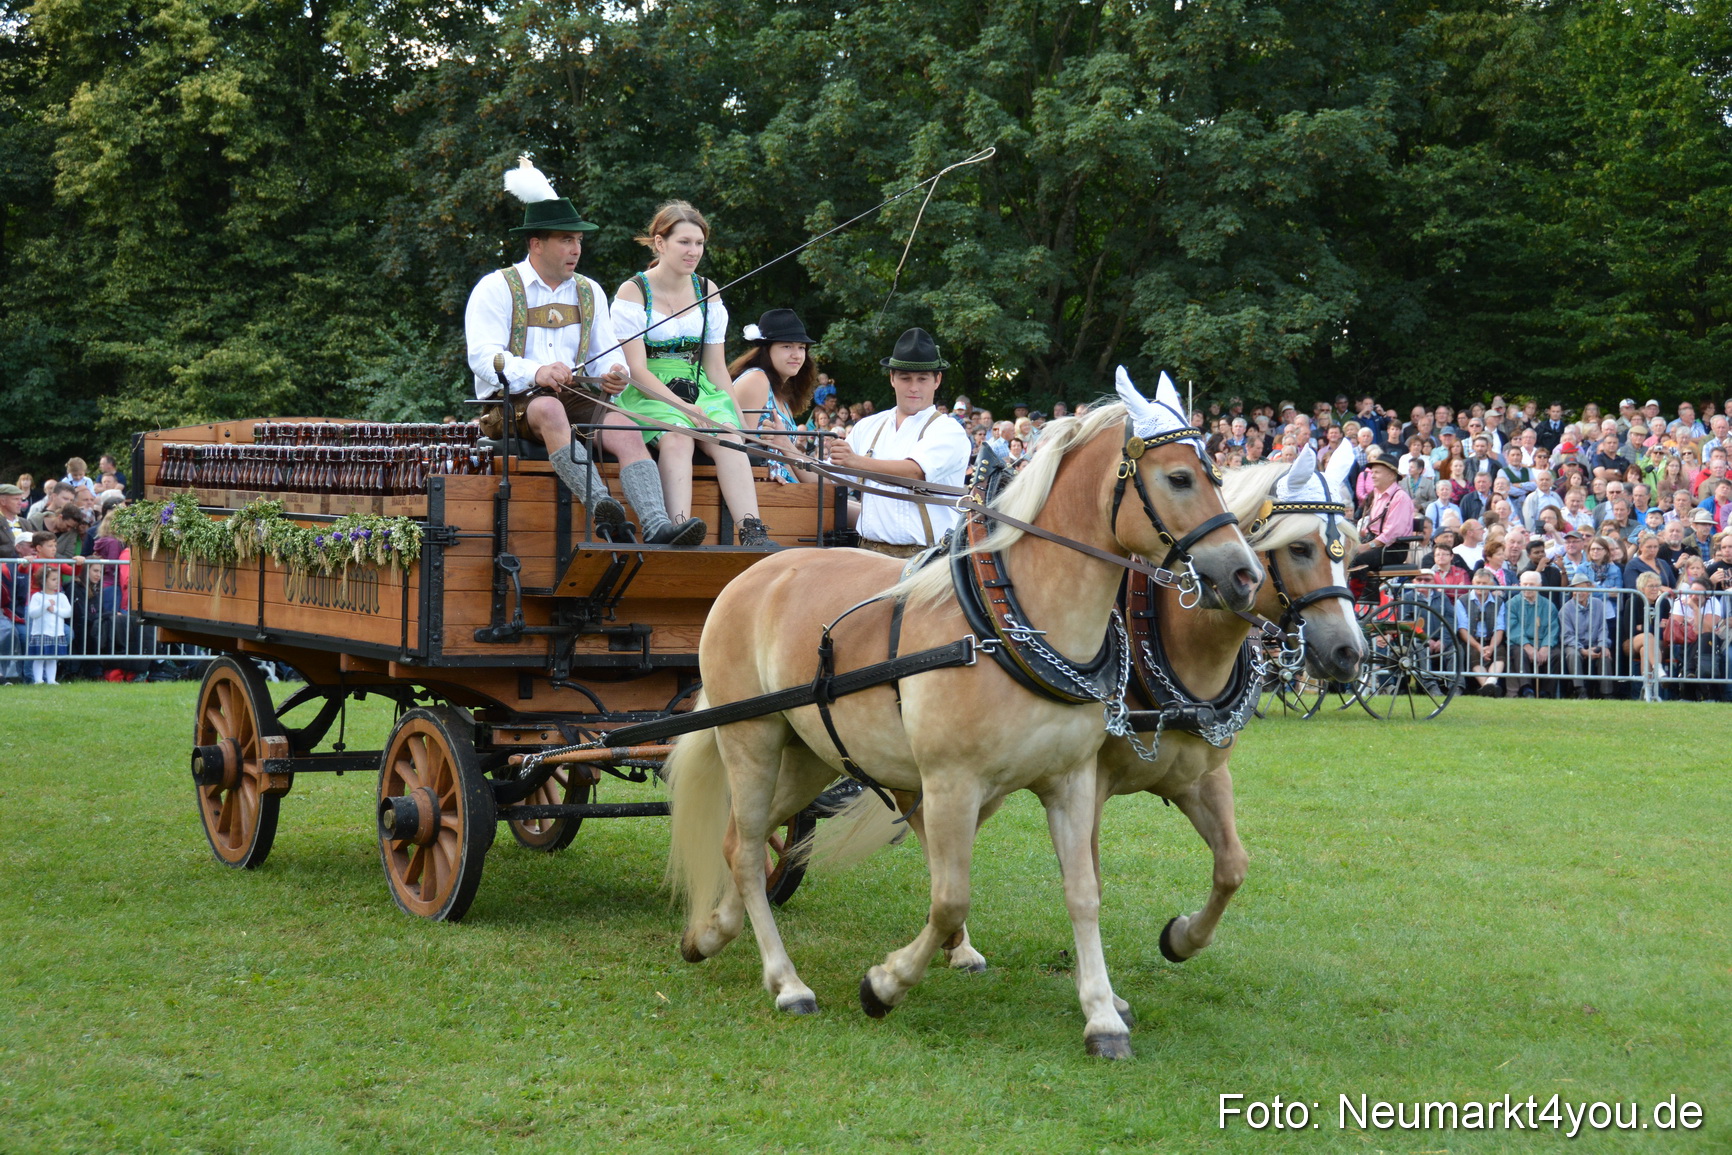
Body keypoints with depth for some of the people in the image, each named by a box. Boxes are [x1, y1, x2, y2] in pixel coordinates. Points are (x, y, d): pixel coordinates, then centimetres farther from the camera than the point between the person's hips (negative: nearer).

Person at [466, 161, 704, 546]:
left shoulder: (589, 292, 21)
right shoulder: (496, 288, 4)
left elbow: (606, 354, 15)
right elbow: (483, 357, -9)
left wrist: (614, 377, -12)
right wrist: (535, 373, -28)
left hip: (576, 399, 4)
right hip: (513, 403, -4)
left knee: (625, 429, -27)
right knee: (550, 408, -39)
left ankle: (658, 527, -48)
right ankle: (600, 508, -57)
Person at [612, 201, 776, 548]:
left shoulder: (707, 291, 15)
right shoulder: (632, 292, -2)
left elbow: (716, 366, 15)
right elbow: (637, 370, -9)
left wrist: (737, 413, 0)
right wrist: (683, 407, -22)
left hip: (699, 390, 4)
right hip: (647, 395, -4)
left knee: (729, 437, -28)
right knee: (677, 437, -36)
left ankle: (753, 533, -43)